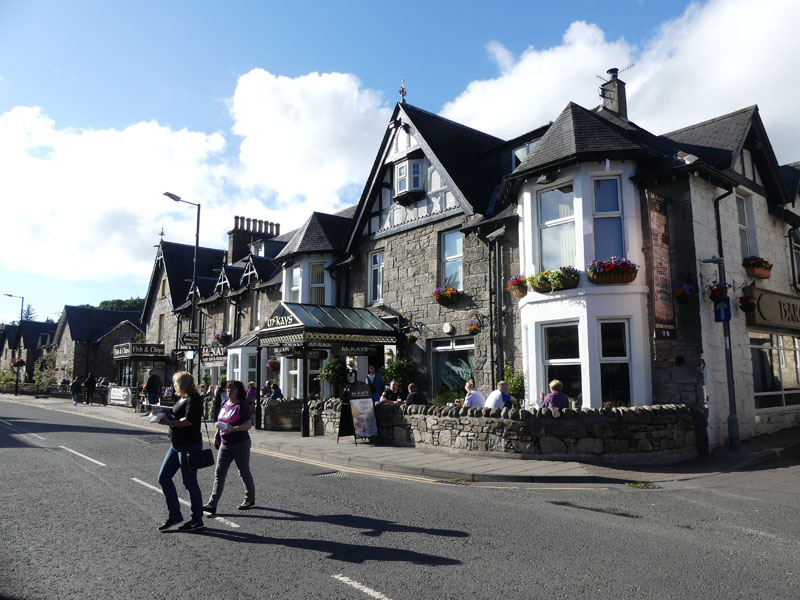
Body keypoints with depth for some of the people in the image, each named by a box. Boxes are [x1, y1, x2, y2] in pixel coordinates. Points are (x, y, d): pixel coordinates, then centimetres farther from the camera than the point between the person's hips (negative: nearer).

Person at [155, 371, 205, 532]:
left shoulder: (193, 400, -16)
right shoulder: (182, 399, 14)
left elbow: (188, 420, -26)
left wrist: (169, 422, -20)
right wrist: (166, 416, 2)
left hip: (189, 446, -10)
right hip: (177, 445, 10)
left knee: (190, 483, -1)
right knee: (163, 477, 11)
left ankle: (197, 520, 12)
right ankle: (174, 514, 21)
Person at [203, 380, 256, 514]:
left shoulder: (241, 406, -14)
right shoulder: (225, 404, 8)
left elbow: (248, 425, -20)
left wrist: (233, 429, -31)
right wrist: (216, 435, 13)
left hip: (240, 444, -6)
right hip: (225, 444, 7)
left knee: (244, 472, 8)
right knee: (219, 473, -1)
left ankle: (250, 499, 26)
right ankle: (212, 504, -2)